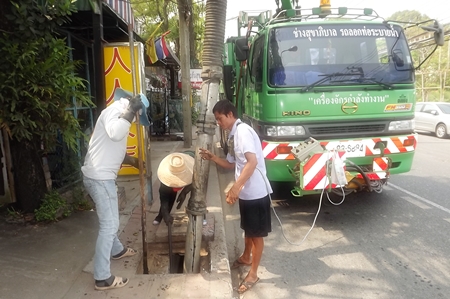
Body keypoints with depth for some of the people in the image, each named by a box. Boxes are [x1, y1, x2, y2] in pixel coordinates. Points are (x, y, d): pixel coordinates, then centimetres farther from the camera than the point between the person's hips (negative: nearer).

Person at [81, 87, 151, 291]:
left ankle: (117, 250, 50)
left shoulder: (119, 113, 17)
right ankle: (102, 278, 7)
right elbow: (115, 133, -37)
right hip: (100, 177, -11)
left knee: (109, 220, 28)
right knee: (109, 225, -3)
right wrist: (131, 110, -28)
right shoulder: (114, 110, -14)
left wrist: (133, 161, 21)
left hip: (99, 175, 11)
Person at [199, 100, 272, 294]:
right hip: (246, 192, 9)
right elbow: (232, 164, 19)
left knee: (257, 233, 6)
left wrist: (236, 187, -32)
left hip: (256, 192, -9)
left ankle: (253, 274, 20)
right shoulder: (233, 135, 11)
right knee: (248, 229, 26)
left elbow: (252, 162, -28)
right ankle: (246, 257, 47)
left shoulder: (243, 131, -18)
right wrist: (212, 157, 7)